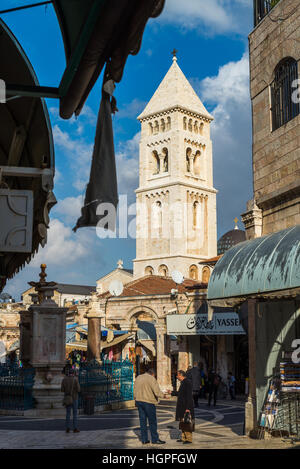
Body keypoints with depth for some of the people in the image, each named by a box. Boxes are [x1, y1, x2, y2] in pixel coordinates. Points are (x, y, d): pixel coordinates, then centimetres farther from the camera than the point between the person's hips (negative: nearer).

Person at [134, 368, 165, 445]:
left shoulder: (138, 378, 11)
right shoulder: (151, 379, -10)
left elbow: (134, 390, 15)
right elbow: (157, 391, -16)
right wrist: (161, 395, 3)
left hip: (139, 401, 6)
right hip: (149, 402, -6)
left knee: (142, 420, 10)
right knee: (152, 421, 3)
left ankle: (144, 439, 12)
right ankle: (155, 439, 7)